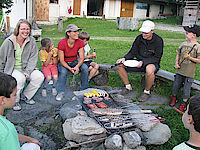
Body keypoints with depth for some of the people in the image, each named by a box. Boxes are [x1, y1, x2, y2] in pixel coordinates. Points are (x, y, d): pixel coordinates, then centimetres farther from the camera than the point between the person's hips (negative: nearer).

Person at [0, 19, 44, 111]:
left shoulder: (31, 41, -3)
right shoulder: (8, 42, -11)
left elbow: (33, 58, -3)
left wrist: (27, 72, -16)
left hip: (25, 68, 4)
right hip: (11, 69, -4)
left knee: (39, 76, -19)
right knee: (20, 78, -34)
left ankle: (25, 96, 3)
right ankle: (15, 101, -8)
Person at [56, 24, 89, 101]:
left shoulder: (80, 42, -14)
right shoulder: (61, 43, -23)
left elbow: (81, 58, -14)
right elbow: (61, 60, -20)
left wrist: (77, 66, -35)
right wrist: (70, 69, -36)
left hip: (75, 62, 3)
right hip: (64, 63, -3)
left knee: (85, 67, -25)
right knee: (63, 71, -34)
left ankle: (84, 90, -9)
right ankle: (60, 92, -16)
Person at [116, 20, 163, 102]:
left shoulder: (158, 40, -13)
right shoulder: (139, 38, -1)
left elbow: (156, 58, -14)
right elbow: (132, 52, 5)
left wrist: (143, 62, -26)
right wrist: (124, 58, -15)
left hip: (152, 63, -5)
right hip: (139, 62, 5)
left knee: (149, 70, -42)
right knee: (119, 65, -10)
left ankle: (147, 92, -14)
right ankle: (128, 86, 5)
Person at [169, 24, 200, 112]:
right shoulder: (183, 44, 4)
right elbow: (178, 54, 15)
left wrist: (190, 57, -21)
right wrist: (176, 63, 2)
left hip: (189, 73, -4)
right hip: (180, 70, 5)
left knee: (186, 88, 4)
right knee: (176, 85, 14)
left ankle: (183, 103, 19)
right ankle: (174, 98, 37)